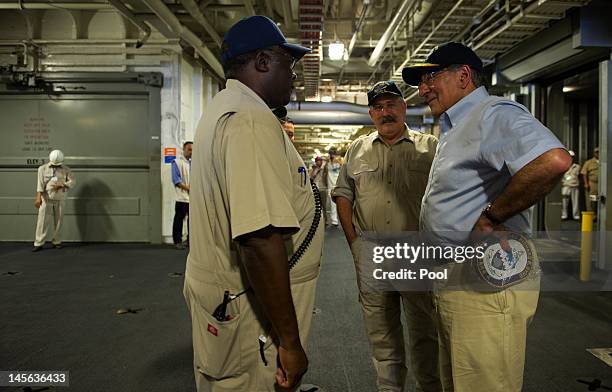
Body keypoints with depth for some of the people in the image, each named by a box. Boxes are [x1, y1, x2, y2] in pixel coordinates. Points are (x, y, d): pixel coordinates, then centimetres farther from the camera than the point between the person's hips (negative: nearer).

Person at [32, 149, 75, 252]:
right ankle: (39, 243, 0)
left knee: (58, 221, 6)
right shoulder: (43, 168, 0)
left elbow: (73, 182, -3)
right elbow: (40, 183, -11)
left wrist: (60, 185, -18)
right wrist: (38, 197, -22)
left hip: (59, 199, 1)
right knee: (42, 220, -4)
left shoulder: (66, 169, 4)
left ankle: (56, 242, 17)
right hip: (46, 198, -1)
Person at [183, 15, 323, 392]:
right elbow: (260, 238, -30)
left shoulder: (223, 109, 12)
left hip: (220, 298, 10)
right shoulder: (252, 119, -22)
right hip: (248, 313, -10)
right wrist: (290, 342, -24)